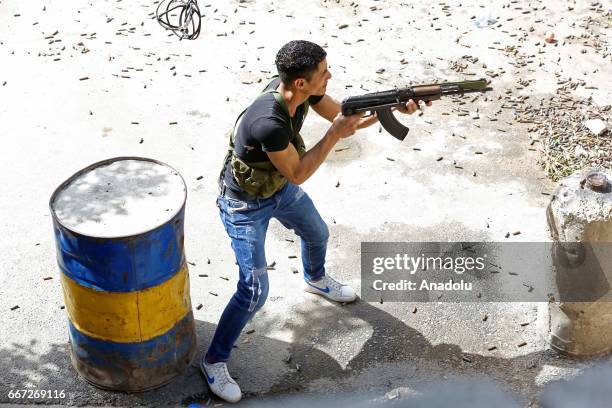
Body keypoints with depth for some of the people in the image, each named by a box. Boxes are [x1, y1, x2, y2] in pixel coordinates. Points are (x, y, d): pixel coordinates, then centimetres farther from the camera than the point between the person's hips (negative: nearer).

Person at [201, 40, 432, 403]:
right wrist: (335, 135, -30)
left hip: (280, 188, 8)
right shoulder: (269, 122, -41)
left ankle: (316, 280, 64)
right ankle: (214, 361, 10)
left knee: (318, 233, 29)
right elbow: (297, 174, -28)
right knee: (254, 291, -9)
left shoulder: (300, 90, -17)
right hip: (246, 205, -8)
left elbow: (345, 117, -4)